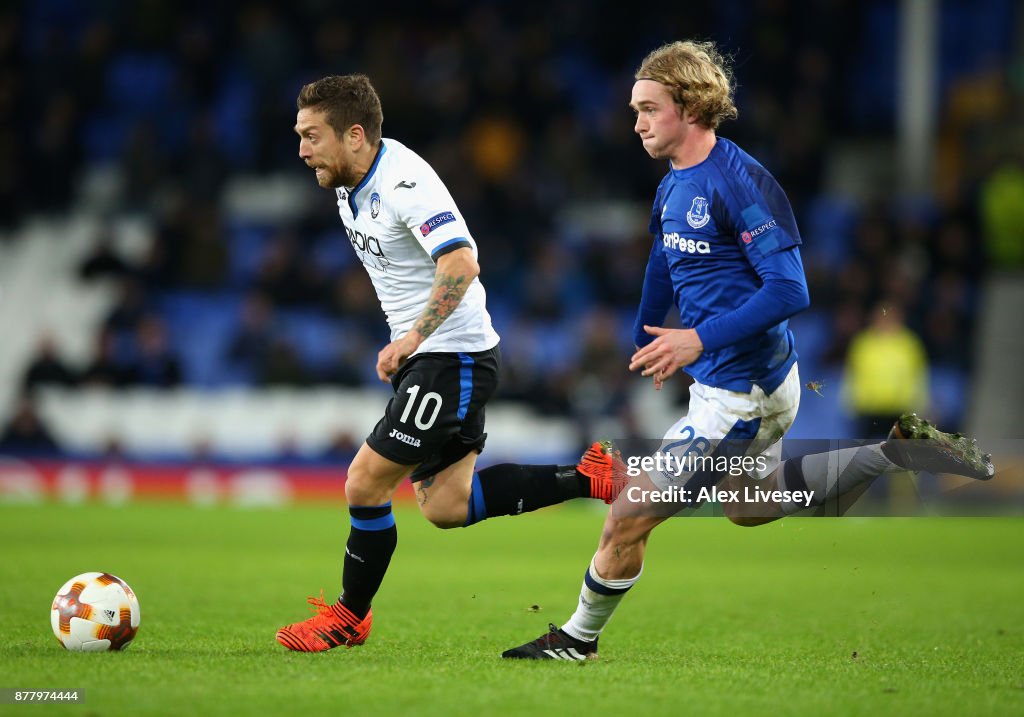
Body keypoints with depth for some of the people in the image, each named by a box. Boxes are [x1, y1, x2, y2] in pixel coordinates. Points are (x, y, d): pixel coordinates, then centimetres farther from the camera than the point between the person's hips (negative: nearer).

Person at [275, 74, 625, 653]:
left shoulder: (403, 183, -22)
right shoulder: (351, 185, 8)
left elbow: (461, 264, -33)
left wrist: (413, 337, -34)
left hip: (453, 358, -10)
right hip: (424, 359, 10)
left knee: (365, 485, -7)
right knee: (446, 508, 9)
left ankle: (348, 619, 10)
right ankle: (589, 478, 16)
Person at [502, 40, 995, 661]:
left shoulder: (739, 182, -23)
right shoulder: (675, 185, 5)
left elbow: (789, 291, -28)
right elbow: (664, 272, 23)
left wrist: (701, 340, -32)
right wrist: (642, 349, 33)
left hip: (740, 396, -10)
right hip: (719, 381, 10)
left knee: (627, 519, -3)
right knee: (752, 504, 31)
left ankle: (578, 639, 18)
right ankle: (896, 452, 26)